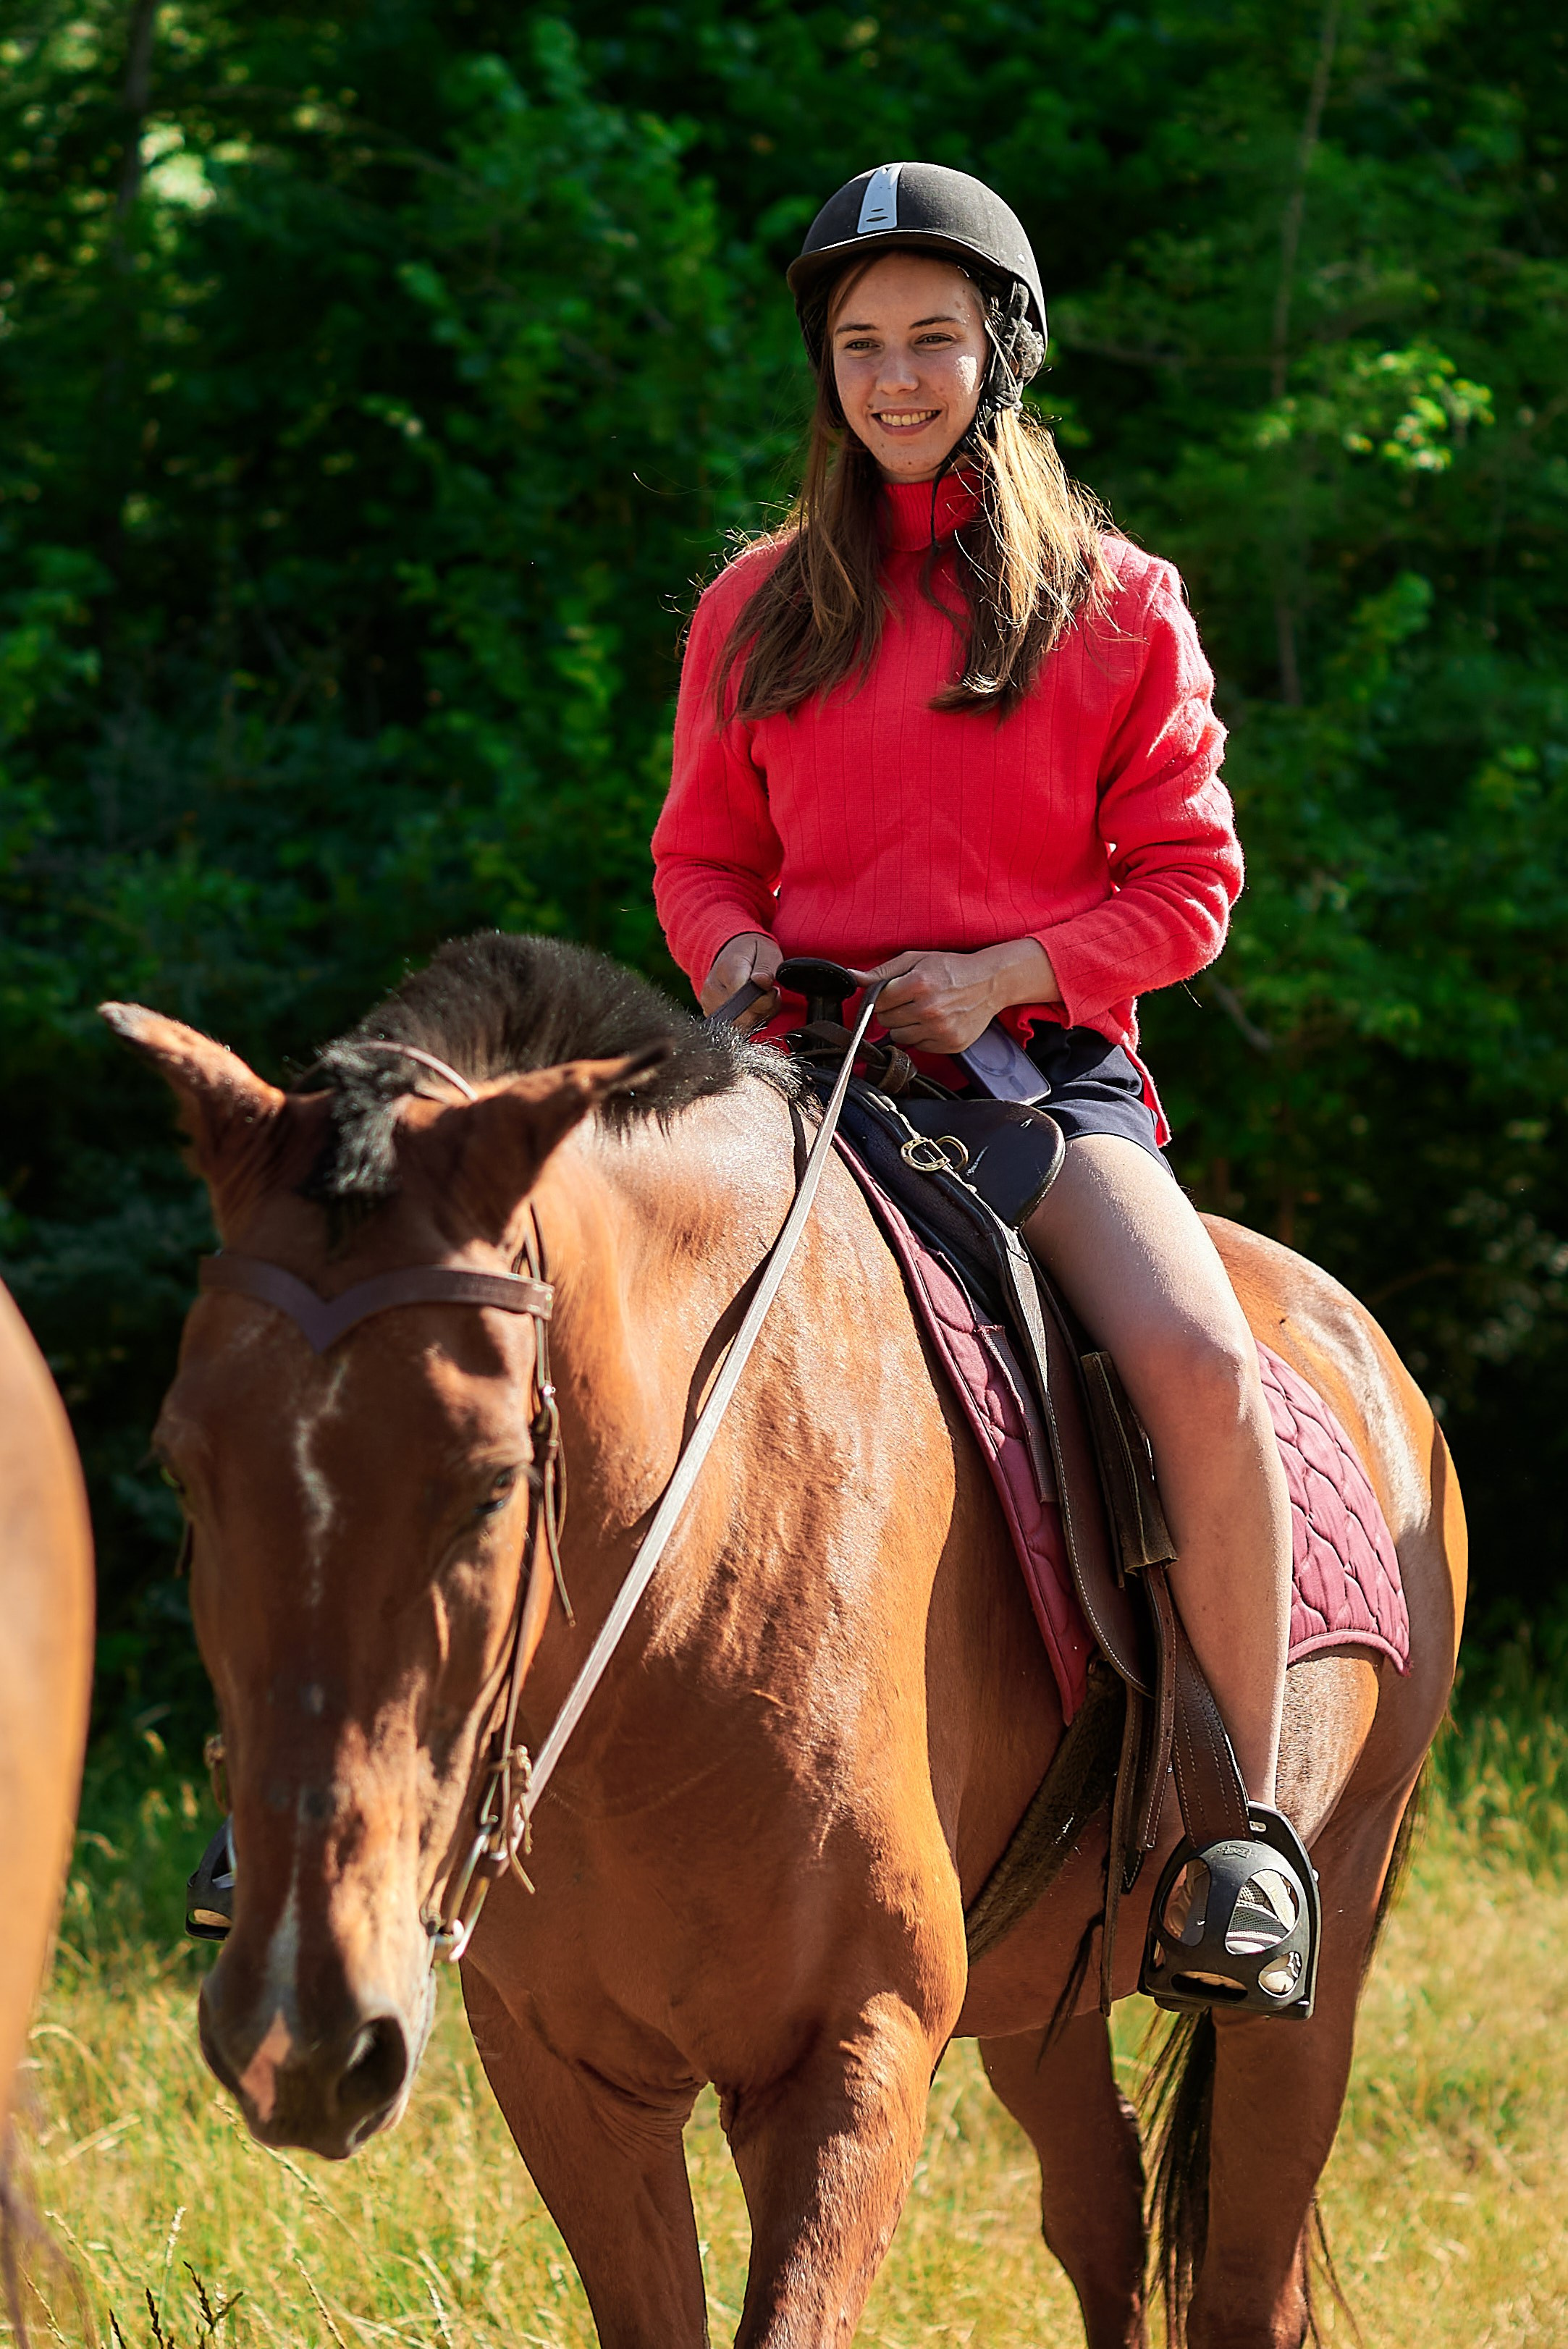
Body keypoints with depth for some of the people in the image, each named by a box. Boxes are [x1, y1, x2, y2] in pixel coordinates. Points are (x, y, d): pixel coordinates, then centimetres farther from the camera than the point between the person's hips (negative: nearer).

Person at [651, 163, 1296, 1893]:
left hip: (1045, 1068, -3)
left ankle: (1242, 1823, -18)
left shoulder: (1119, 609, 5)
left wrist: (1004, 971, -13)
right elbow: (701, 852, 19)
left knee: (1199, 1362, -30)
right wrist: (733, 955, -5)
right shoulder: (760, 610, 12)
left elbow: (1185, 886, 3)